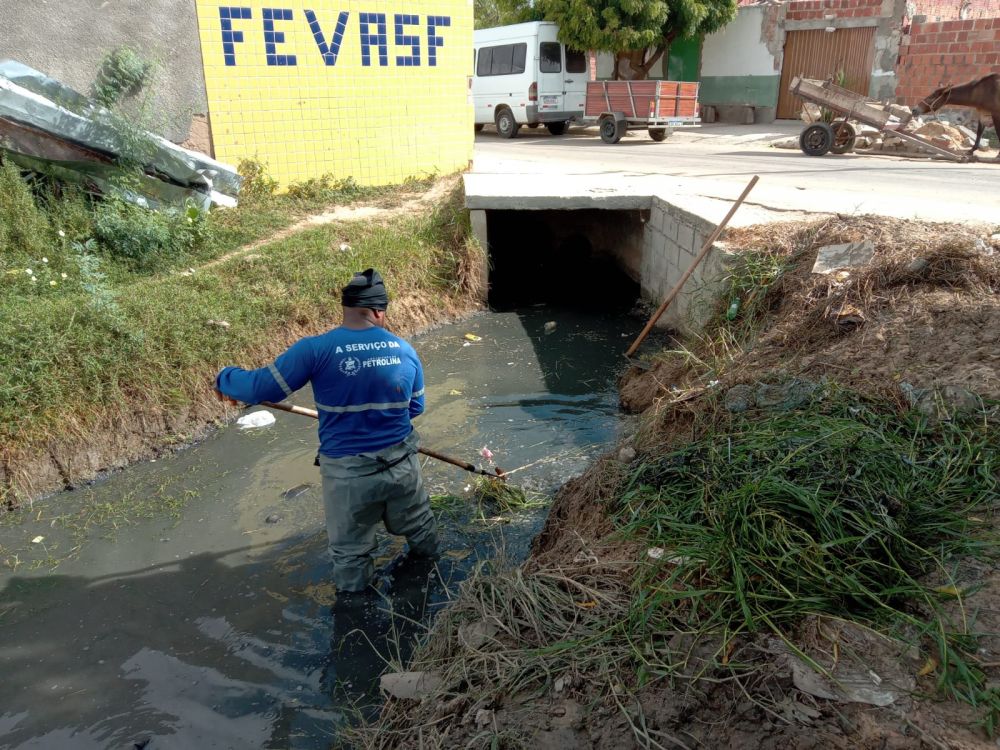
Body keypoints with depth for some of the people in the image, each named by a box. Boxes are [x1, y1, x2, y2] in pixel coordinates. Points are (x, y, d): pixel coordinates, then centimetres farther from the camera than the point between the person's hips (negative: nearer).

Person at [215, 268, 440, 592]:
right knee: (420, 530, 30)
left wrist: (225, 379, 8)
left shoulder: (316, 349, -18)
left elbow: (263, 388, -13)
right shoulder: (406, 351, -5)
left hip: (347, 473, -3)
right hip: (402, 466, 4)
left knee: (350, 552, 18)